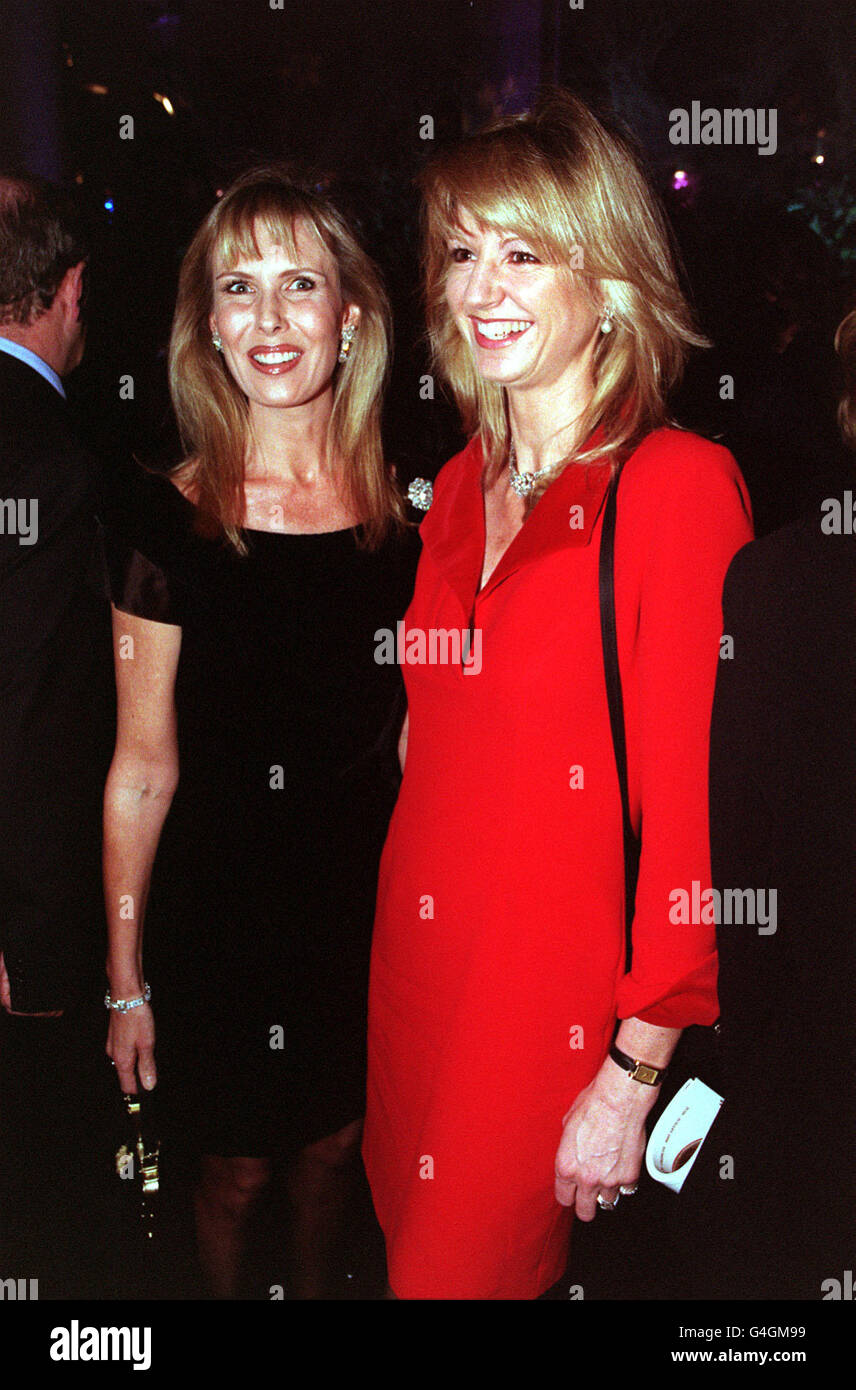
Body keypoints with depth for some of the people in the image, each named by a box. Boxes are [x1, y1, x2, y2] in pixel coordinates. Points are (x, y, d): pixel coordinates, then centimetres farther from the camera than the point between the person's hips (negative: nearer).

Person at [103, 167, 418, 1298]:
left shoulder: (405, 515, -4)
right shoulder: (168, 522, -13)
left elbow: (411, 736, 5)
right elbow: (144, 769, -10)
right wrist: (126, 980, -6)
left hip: (369, 905, 3)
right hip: (219, 909, -3)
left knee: (333, 1150, 21)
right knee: (235, 1171, 14)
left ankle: (314, 1285, 51)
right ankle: (226, 1292, 46)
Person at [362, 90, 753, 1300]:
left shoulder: (679, 486, -15)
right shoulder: (461, 487, 7)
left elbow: (693, 815, -17)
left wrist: (634, 1078, -16)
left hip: (559, 1013, -6)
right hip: (419, 980, 6)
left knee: (494, 1262, 9)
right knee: (418, 1252, 19)